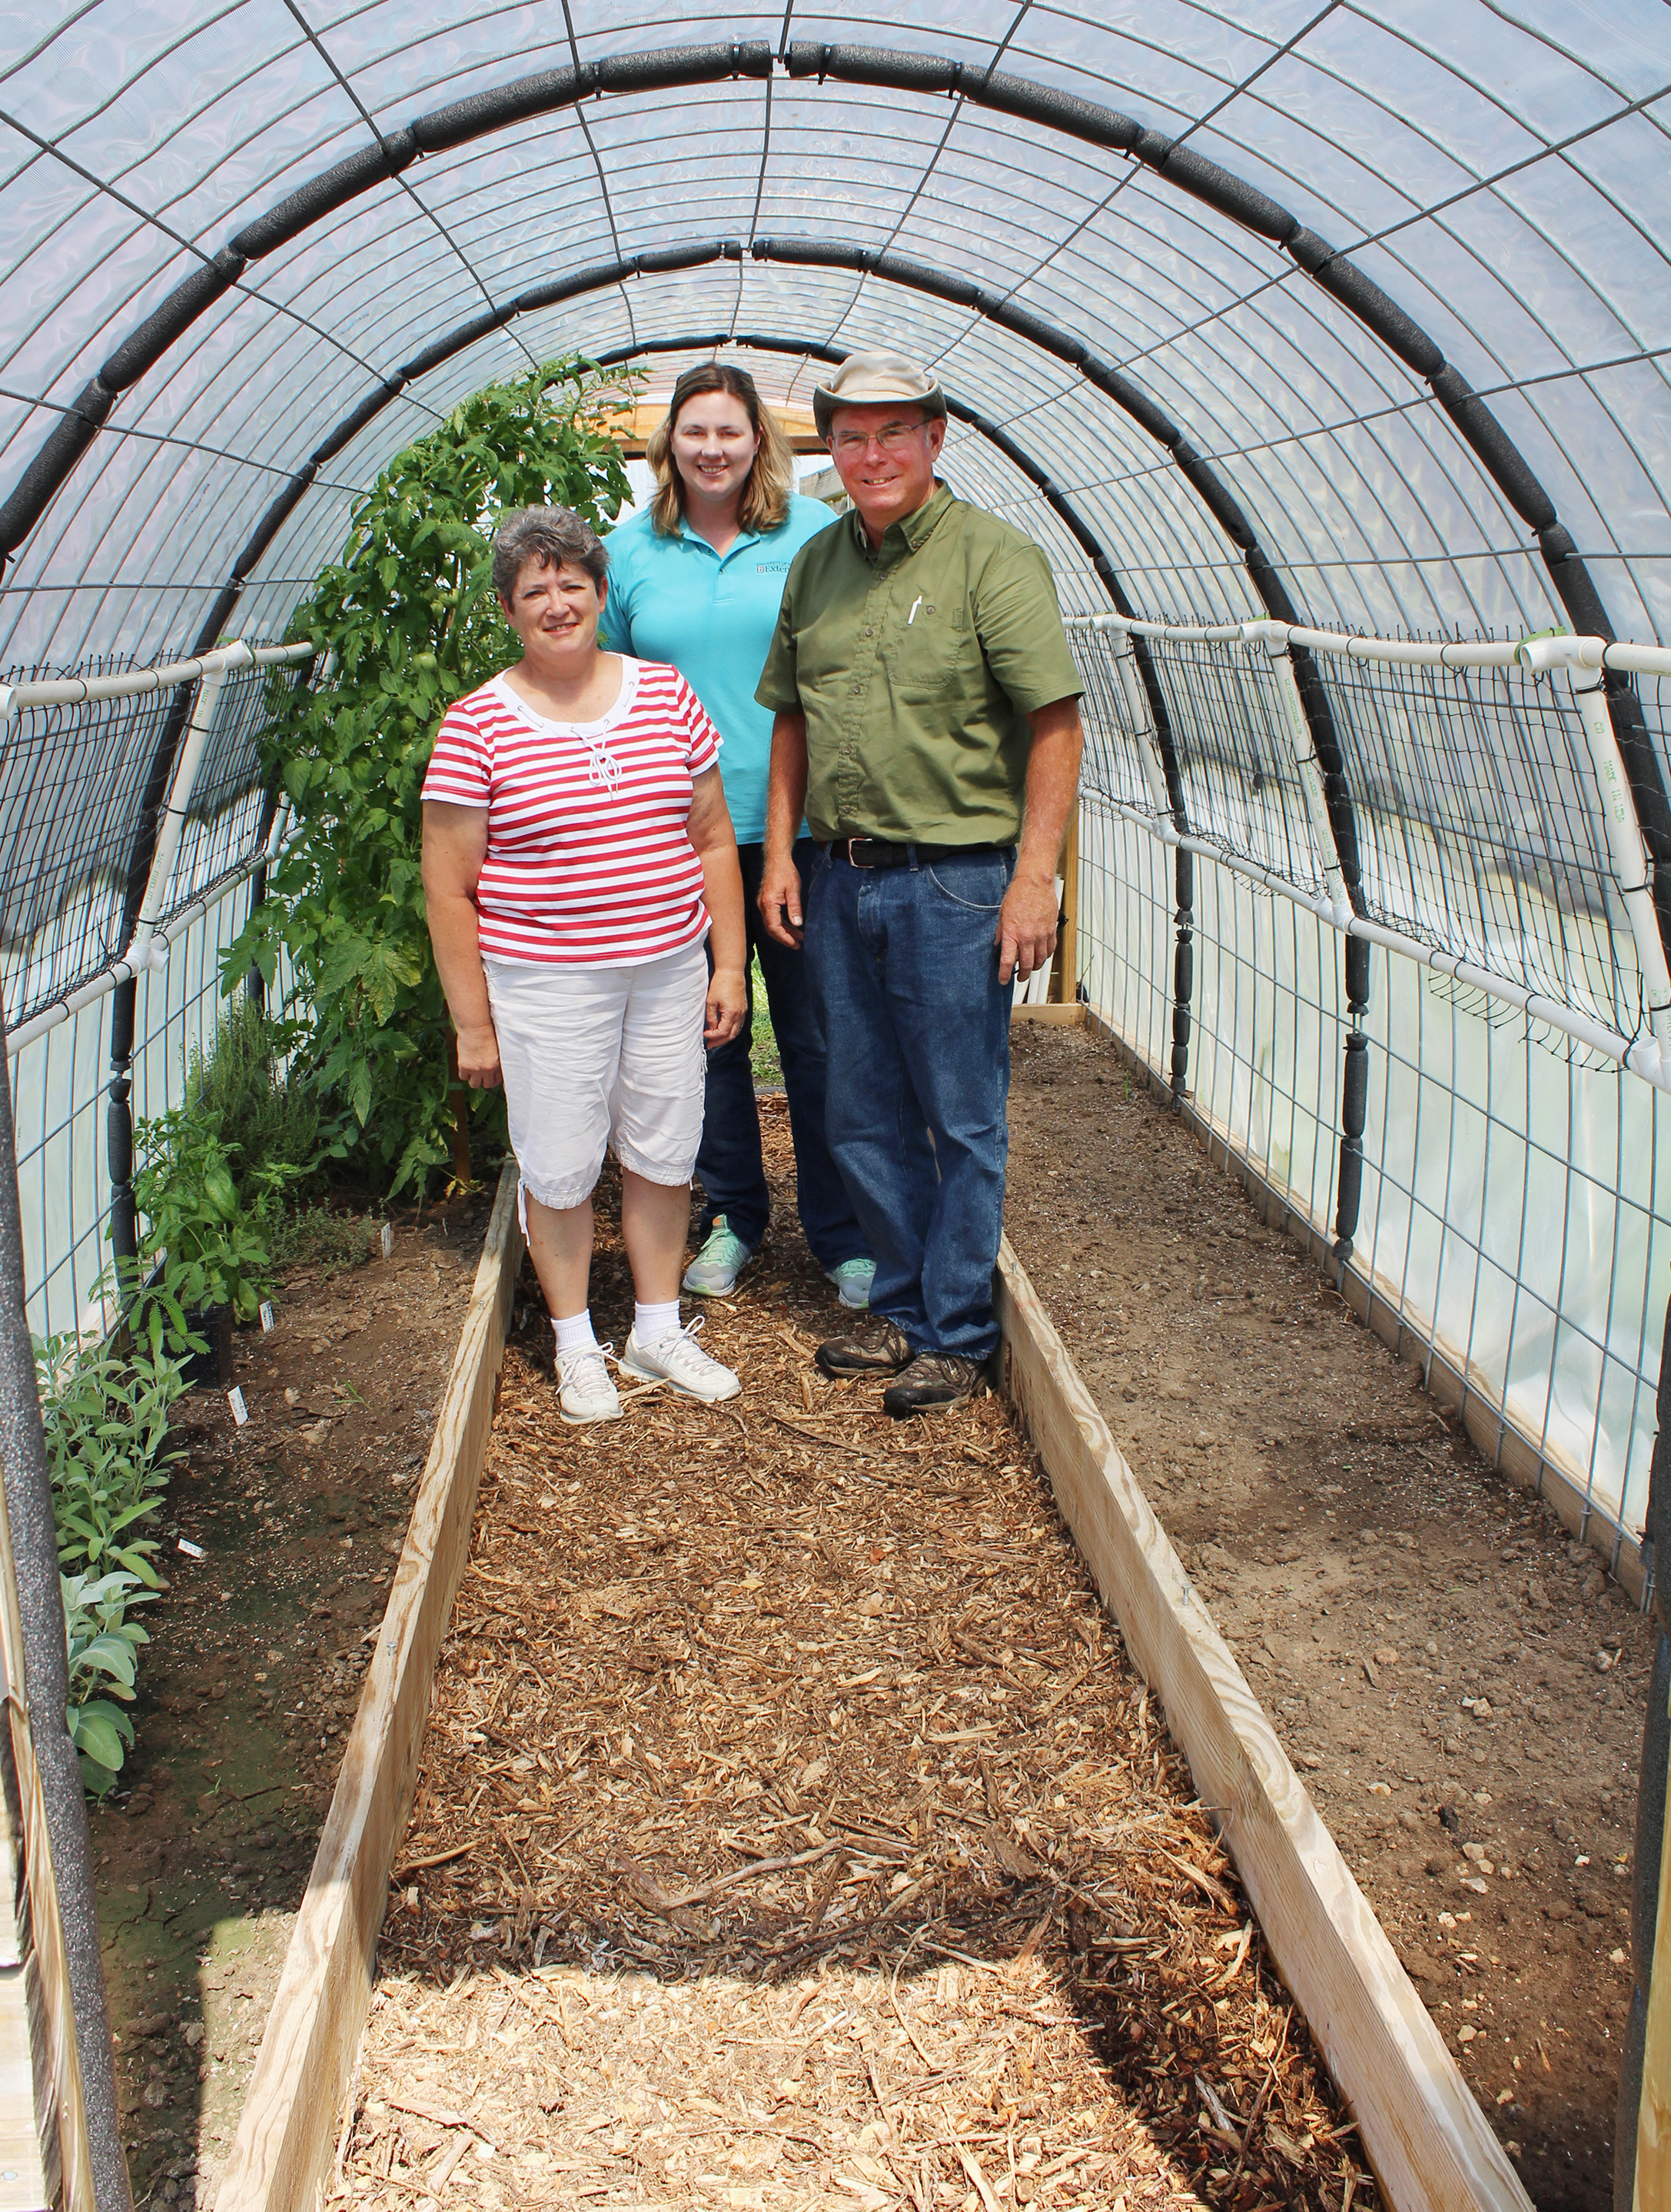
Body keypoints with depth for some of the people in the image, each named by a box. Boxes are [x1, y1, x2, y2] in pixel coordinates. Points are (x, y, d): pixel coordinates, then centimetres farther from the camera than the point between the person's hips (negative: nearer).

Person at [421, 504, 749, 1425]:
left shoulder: (666, 695, 4)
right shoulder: (477, 727, -7)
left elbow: (713, 841, 9)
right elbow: (449, 888, -5)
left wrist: (728, 966, 5)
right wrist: (473, 1023, -6)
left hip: (670, 970, 4)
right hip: (545, 984, -3)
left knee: (662, 1154, 13)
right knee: (560, 1166, 5)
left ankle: (658, 1331, 31)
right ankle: (577, 1347, 25)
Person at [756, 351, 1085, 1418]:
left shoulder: (993, 556, -7)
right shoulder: (816, 564, 11)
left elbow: (1056, 723, -11)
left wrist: (1035, 874, -16)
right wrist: (780, 852, 12)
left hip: (955, 880, -6)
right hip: (841, 881, 6)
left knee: (963, 1121, 3)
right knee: (864, 1116, 14)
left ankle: (957, 1332, 17)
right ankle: (904, 1306, 30)